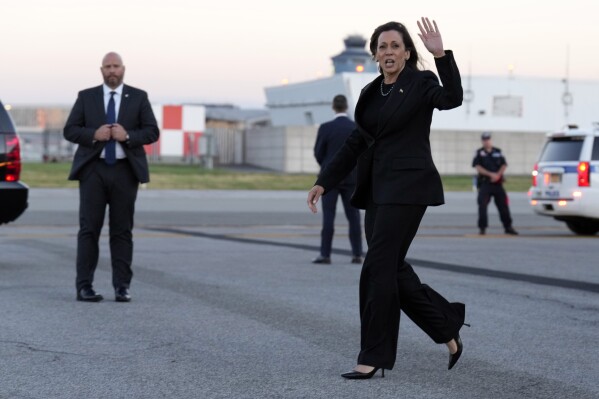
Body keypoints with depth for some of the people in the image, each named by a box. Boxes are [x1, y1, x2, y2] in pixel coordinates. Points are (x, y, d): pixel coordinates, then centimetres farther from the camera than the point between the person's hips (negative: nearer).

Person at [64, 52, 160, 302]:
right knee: (89, 228, -3)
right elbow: (70, 130, 4)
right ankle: (84, 286, -1)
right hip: (93, 169, 0)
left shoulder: (138, 97, 8)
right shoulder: (86, 97, 8)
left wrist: (128, 136, -15)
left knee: (122, 230, 2)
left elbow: (152, 132, 2)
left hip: (125, 171, 0)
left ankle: (122, 286, 5)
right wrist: (94, 135, -14)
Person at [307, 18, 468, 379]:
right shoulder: (372, 93, 15)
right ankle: (448, 328, 24)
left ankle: (374, 357, 0)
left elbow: (452, 99, -25)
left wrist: (441, 55, -34)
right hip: (378, 188, 8)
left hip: (408, 186, -8)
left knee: (378, 269, -9)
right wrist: (324, 182, 14)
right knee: (393, 269, 8)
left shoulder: (421, 82, -4)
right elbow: (357, 143, 18)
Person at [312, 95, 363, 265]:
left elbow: (318, 153, -3)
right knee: (353, 217, 6)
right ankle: (357, 254, 4)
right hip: (351, 178, 2)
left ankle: (325, 254, -3)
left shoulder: (325, 128, -9)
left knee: (328, 217, -1)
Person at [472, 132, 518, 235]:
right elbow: (478, 167, -4)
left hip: (497, 183, 2)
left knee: (503, 205, 2)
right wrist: (490, 174, -15)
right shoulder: (479, 153, 6)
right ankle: (482, 227, -5)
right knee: (482, 205, -11)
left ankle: (508, 227, 11)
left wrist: (497, 175, -12)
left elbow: (504, 165, 7)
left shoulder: (498, 152, 13)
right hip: (484, 183, -2)